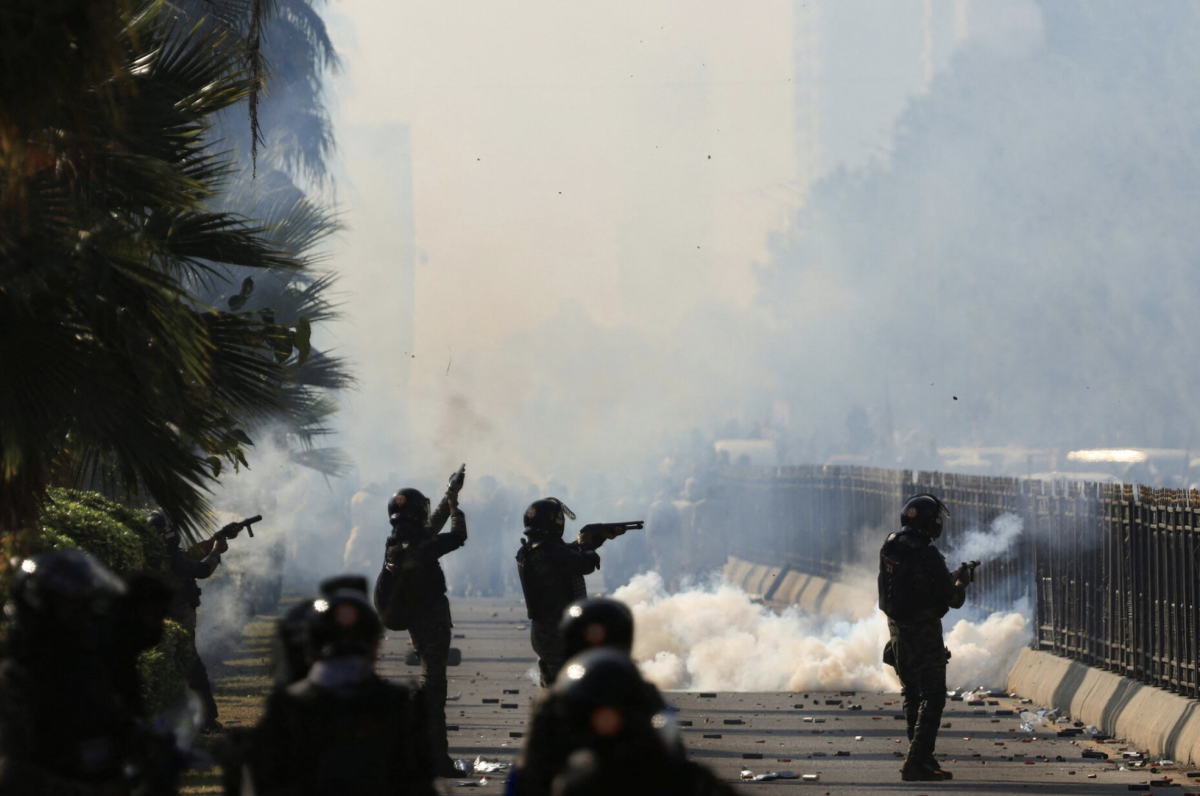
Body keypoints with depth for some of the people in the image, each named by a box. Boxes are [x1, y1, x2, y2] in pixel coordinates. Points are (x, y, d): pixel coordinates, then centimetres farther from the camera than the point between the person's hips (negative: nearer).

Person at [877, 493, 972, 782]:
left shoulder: (889, 549, 3)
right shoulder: (928, 555, -20)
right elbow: (951, 599, -14)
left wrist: (950, 577, 22)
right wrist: (961, 582, 8)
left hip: (898, 633, 8)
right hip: (924, 634, -8)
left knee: (912, 697, 18)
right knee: (932, 698, -5)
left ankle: (921, 758, 26)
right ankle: (917, 762, -14)